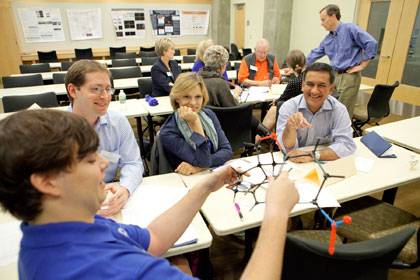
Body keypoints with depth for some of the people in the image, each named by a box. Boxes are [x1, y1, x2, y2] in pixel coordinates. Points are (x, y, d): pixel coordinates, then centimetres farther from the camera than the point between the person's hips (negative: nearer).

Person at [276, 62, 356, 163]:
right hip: (293, 165, -1)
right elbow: (288, 149, -14)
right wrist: (290, 127, -34)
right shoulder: (288, 107, -11)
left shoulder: (339, 109, -8)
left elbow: (346, 145, -16)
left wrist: (313, 156, -28)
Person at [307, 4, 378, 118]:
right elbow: (315, 53, 22)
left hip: (349, 76, -7)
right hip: (334, 75, 8)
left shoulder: (350, 29, -9)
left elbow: (371, 43, -14)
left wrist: (362, 65, -12)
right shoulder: (328, 38, 13)